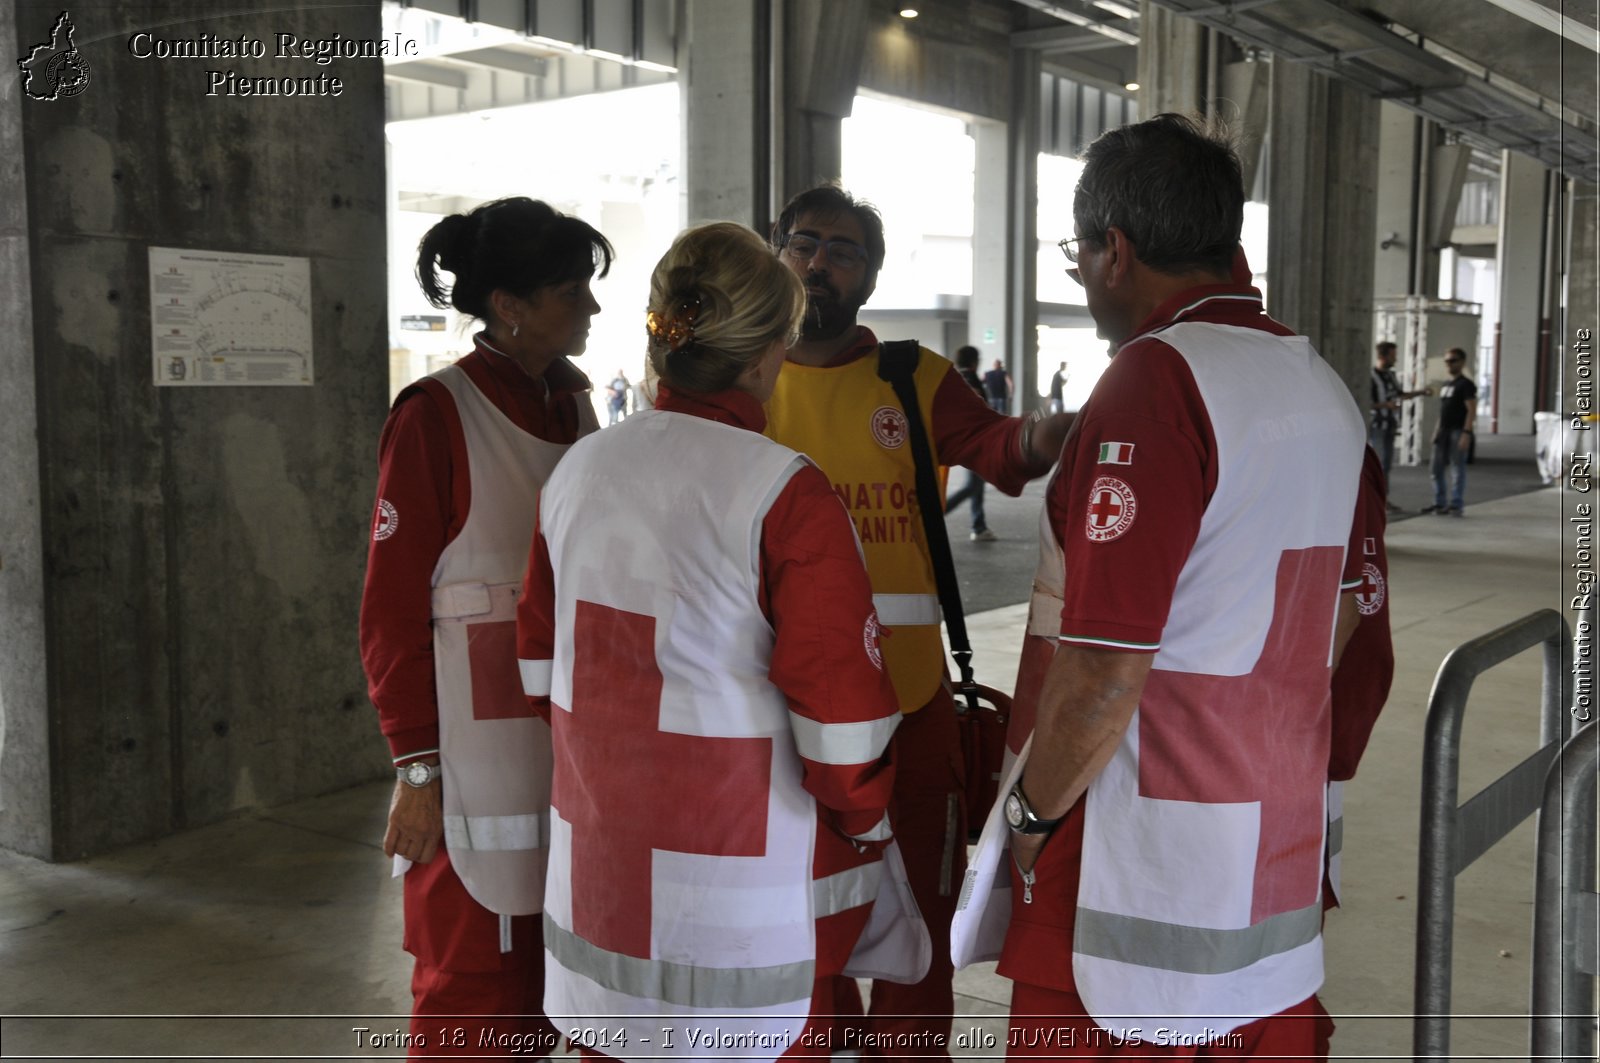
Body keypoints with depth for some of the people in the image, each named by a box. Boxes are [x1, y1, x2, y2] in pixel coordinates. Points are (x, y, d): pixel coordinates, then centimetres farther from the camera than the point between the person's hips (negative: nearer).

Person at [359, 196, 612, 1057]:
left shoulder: (572, 406, 10)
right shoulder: (436, 414, -11)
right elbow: (392, 607, -11)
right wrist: (417, 769, -13)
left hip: (574, 737, 7)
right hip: (481, 749, -6)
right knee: (478, 985, 4)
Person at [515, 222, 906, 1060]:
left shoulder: (577, 472, 2)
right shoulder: (786, 496, -17)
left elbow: (542, 665, 11)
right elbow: (840, 714, -15)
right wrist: (866, 827, 2)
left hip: (598, 870, 6)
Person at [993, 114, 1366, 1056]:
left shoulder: (1154, 382, -17)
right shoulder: (1324, 386, 11)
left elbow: (1105, 666, -21)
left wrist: (1035, 810, -8)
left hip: (1146, 854, -8)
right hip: (1283, 837, 9)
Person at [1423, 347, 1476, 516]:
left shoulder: (1466, 385, -8)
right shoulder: (1444, 385, 17)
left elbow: (1471, 410, -14)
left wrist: (1466, 433, -21)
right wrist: (1436, 431, 17)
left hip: (1457, 432, -9)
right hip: (1443, 432, 9)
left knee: (1457, 469, -4)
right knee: (1436, 469, 10)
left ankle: (1456, 505, 1)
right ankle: (1439, 503, 18)